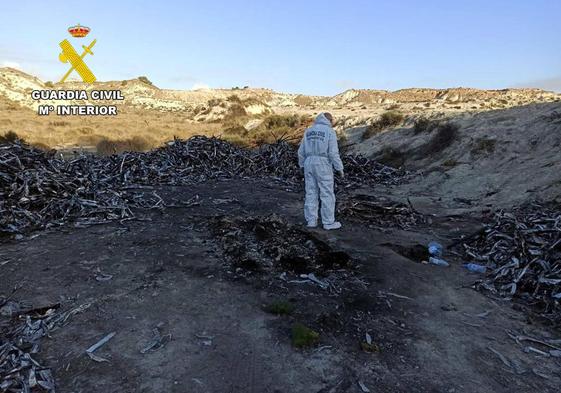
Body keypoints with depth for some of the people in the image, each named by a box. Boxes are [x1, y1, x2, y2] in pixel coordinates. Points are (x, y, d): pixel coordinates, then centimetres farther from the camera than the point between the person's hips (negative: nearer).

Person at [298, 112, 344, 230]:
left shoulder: (309, 131, 10)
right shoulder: (330, 132, -7)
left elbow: (301, 151, 9)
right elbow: (333, 153, -13)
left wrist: (302, 166, 20)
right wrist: (340, 169, -5)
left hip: (309, 164, 5)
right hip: (323, 166, -5)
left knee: (311, 194, 9)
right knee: (327, 194, 3)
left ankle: (311, 221, 12)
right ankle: (328, 222, 7)